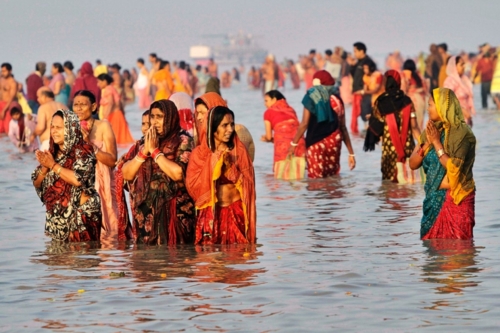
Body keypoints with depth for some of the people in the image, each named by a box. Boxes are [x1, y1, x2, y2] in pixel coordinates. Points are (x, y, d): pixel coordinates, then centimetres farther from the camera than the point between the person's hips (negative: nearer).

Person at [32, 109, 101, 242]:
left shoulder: (82, 151, -6)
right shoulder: (52, 152, 13)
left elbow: (78, 179, -21)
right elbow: (37, 183, 13)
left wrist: (53, 165, -14)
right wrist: (44, 167, -7)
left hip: (81, 215, -7)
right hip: (58, 216, 7)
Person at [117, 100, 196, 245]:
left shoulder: (183, 141, -3)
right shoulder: (143, 143, 11)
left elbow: (177, 173, -19)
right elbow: (126, 174, 4)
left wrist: (154, 150, -11)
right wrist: (144, 151, -7)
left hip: (174, 212, -5)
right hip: (146, 211, 5)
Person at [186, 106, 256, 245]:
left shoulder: (239, 150, 2)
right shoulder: (199, 153, 1)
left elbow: (248, 183, -2)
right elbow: (192, 185, -7)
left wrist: (230, 166, -15)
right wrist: (214, 163, -11)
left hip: (236, 212, 0)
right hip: (210, 213, 0)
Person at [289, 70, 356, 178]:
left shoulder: (312, 96, -1)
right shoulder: (336, 99, 12)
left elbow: (304, 124, -5)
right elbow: (343, 127, 12)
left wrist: (293, 144, 4)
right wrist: (351, 153, 15)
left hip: (316, 142, -5)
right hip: (334, 141, 5)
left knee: (316, 179, -4)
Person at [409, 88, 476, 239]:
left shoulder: (461, 132, -12)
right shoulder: (431, 131, 9)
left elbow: (453, 168, -21)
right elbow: (413, 164, 6)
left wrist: (437, 142, -16)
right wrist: (427, 143, -8)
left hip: (456, 199, -7)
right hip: (434, 198, 7)